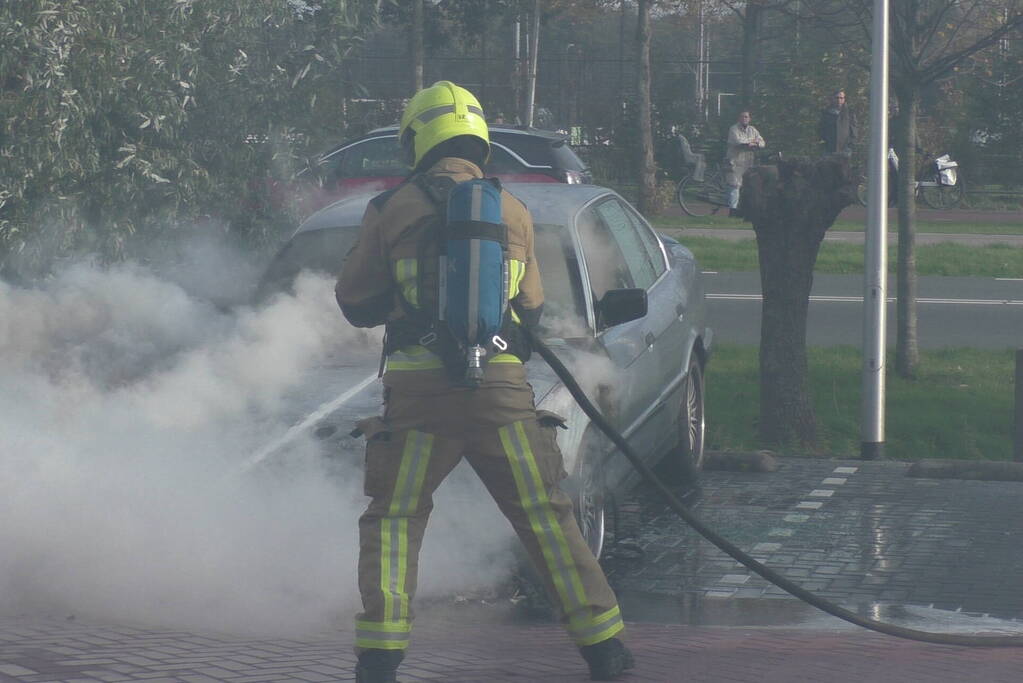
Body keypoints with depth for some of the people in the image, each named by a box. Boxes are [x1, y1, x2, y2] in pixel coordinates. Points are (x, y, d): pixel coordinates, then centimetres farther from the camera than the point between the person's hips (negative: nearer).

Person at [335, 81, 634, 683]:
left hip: (417, 392, -2)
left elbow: (354, 302, 10)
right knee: (546, 517, 13)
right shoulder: (514, 211, 8)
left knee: (392, 520, 11)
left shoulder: (391, 210, 2)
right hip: (502, 387, 2)